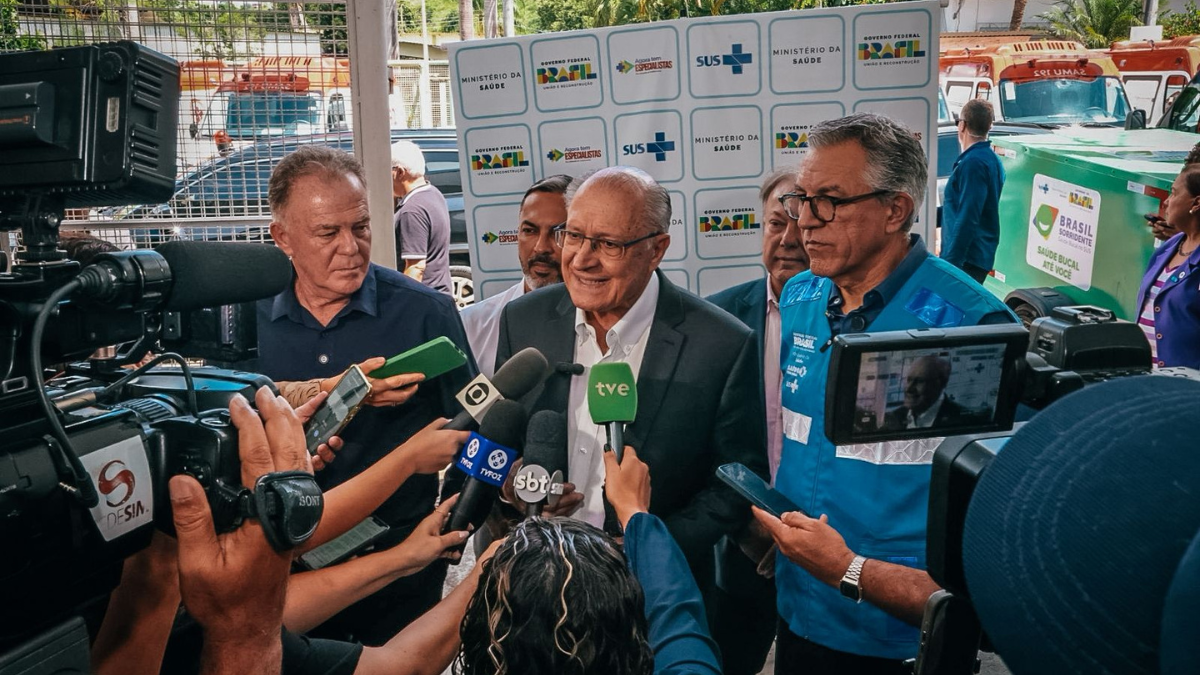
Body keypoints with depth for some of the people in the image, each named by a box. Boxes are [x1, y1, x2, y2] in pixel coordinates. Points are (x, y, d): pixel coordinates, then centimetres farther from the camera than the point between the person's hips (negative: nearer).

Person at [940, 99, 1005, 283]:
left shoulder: (972, 162, -17)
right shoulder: (991, 159, 15)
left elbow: (967, 219, -23)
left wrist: (951, 261, -23)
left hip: (968, 257, -10)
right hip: (981, 254, 10)